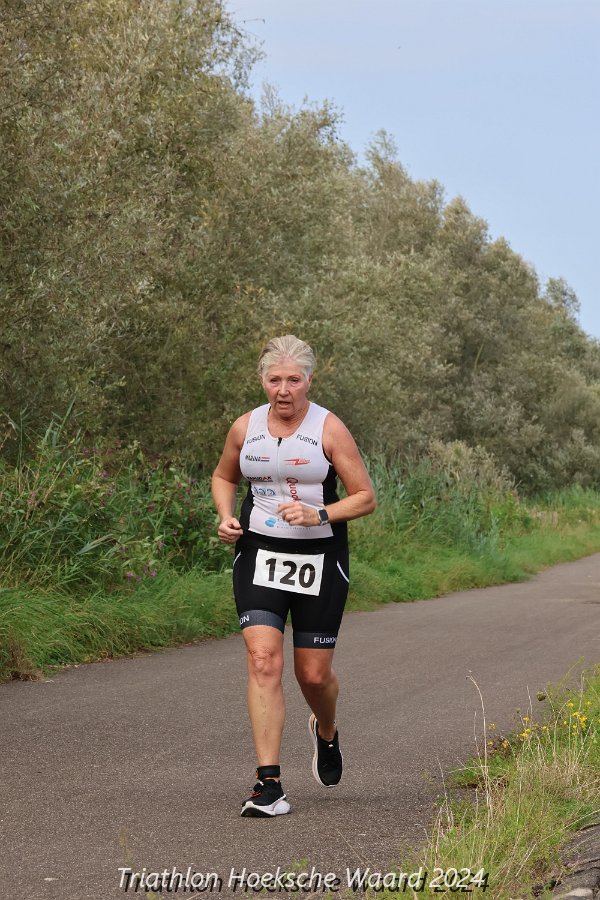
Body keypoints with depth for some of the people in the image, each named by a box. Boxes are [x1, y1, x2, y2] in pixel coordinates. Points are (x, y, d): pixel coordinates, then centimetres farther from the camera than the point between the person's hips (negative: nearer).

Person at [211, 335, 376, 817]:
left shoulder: (329, 429, -7)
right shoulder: (245, 427, 2)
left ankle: (326, 731, 42)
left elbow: (365, 497, -4)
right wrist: (227, 518, 1)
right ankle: (269, 785, -13)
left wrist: (317, 515, -20)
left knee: (314, 674, 5)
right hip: (259, 555, 2)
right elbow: (223, 477, 20)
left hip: (319, 560, -2)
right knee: (263, 660, -14)